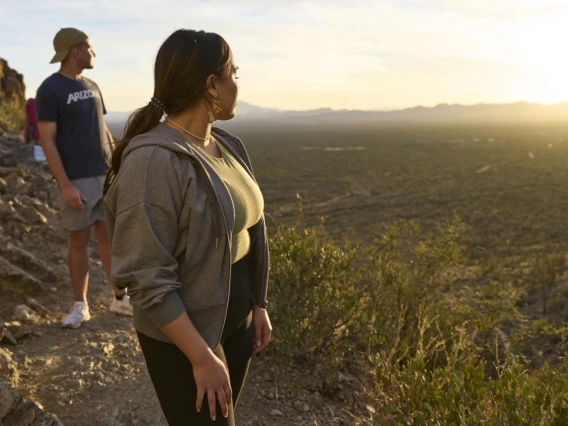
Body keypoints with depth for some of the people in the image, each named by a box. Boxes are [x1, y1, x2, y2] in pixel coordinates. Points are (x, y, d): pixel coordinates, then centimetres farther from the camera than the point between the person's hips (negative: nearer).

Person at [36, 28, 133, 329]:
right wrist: (65, 185, -18)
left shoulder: (92, 86, 11)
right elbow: (47, 140, -13)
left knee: (111, 236, 8)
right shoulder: (50, 89, -9)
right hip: (77, 180, -5)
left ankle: (120, 298, 18)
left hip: (106, 175, 6)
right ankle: (80, 306, 16)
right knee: (79, 240, 4)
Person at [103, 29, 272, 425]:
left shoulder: (227, 146, 1)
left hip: (237, 317, 8)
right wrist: (203, 357, -22)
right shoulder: (153, 161, -24)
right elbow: (148, 279, -24)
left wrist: (259, 304, 11)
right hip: (185, 332, -8)